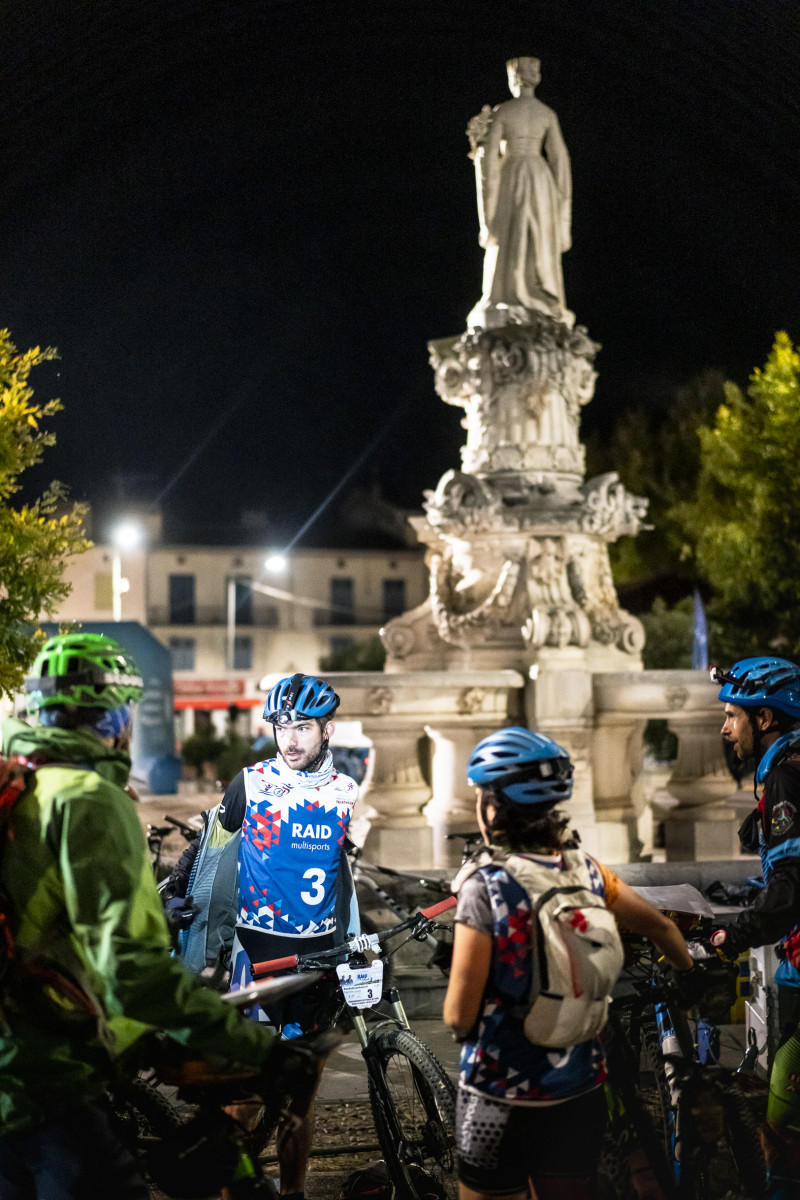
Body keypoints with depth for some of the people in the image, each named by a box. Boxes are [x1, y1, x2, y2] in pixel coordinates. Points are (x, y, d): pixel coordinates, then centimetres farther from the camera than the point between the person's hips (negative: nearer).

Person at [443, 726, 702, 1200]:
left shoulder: (484, 885, -18)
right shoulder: (586, 871, -3)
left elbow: (460, 1015, -19)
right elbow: (663, 928, 12)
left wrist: (456, 1016, 4)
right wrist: (689, 974, 32)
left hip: (500, 1096, -5)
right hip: (579, 1091, 5)